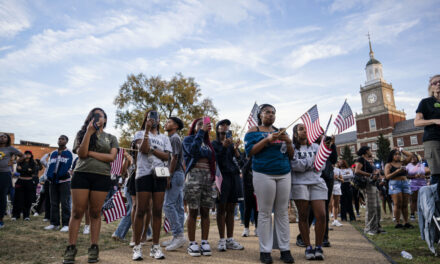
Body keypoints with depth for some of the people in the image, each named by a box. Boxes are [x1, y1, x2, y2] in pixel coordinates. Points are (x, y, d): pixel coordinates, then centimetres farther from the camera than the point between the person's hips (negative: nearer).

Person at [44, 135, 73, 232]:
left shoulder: (69, 153, -1)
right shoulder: (53, 153, 15)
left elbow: (66, 167, -10)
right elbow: (49, 166, 9)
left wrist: (57, 177, -13)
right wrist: (49, 176, -7)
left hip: (64, 181, -5)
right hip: (53, 181, 6)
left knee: (65, 203, -6)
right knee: (53, 203, 10)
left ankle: (66, 224, -4)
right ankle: (54, 223, 18)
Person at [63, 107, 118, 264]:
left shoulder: (111, 138, 14)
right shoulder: (82, 133, 14)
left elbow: (112, 157, -1)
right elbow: (81, 153, -2)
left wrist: (90, 153, -6)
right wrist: (89, 132, -8)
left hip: (102, 177, 0)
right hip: (81, 175, 0)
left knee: (95, 213, 4)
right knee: (77, 212, 0)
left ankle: (94, 248, 12)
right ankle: (71, 247, 9)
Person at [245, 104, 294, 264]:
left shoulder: (280, 132, 20)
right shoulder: (254, 131, 7)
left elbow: (291, 155, 17)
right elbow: (249, 151, -6)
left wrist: (288, 141, -3)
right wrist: (268, 139, -14)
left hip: (284, 175, 4)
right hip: (264, 175, -4)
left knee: (282, 212, 3)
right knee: (265, 213, -3)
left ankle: (285, 249, 10)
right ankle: (265, 250, 5)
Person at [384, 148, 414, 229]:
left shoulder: (402, 163, 17)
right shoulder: (388, 165, 4)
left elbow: (410, 155, 14)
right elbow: (387, 176, -5)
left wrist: (401, 150, 16)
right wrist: (396, 172, -17)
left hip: (405, 183, 5)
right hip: (395, 184, -5)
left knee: (405, 205, 5)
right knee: (398, 204, -9)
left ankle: (406, 222, 9)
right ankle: (397, 223, -6)